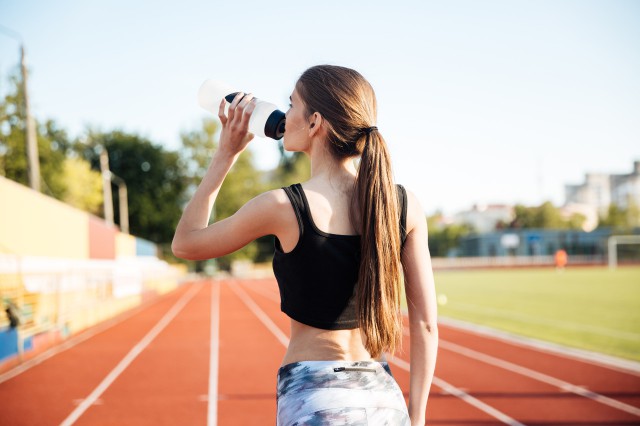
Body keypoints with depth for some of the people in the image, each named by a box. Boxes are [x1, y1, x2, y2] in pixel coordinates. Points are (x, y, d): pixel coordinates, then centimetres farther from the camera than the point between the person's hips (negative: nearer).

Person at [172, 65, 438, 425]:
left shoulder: (284, 207, -14)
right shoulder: (406, 206, -4)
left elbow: (185, 243, 3)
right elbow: (426, 325, -1)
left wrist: (226, 154, 6)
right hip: (385, 397, 4)